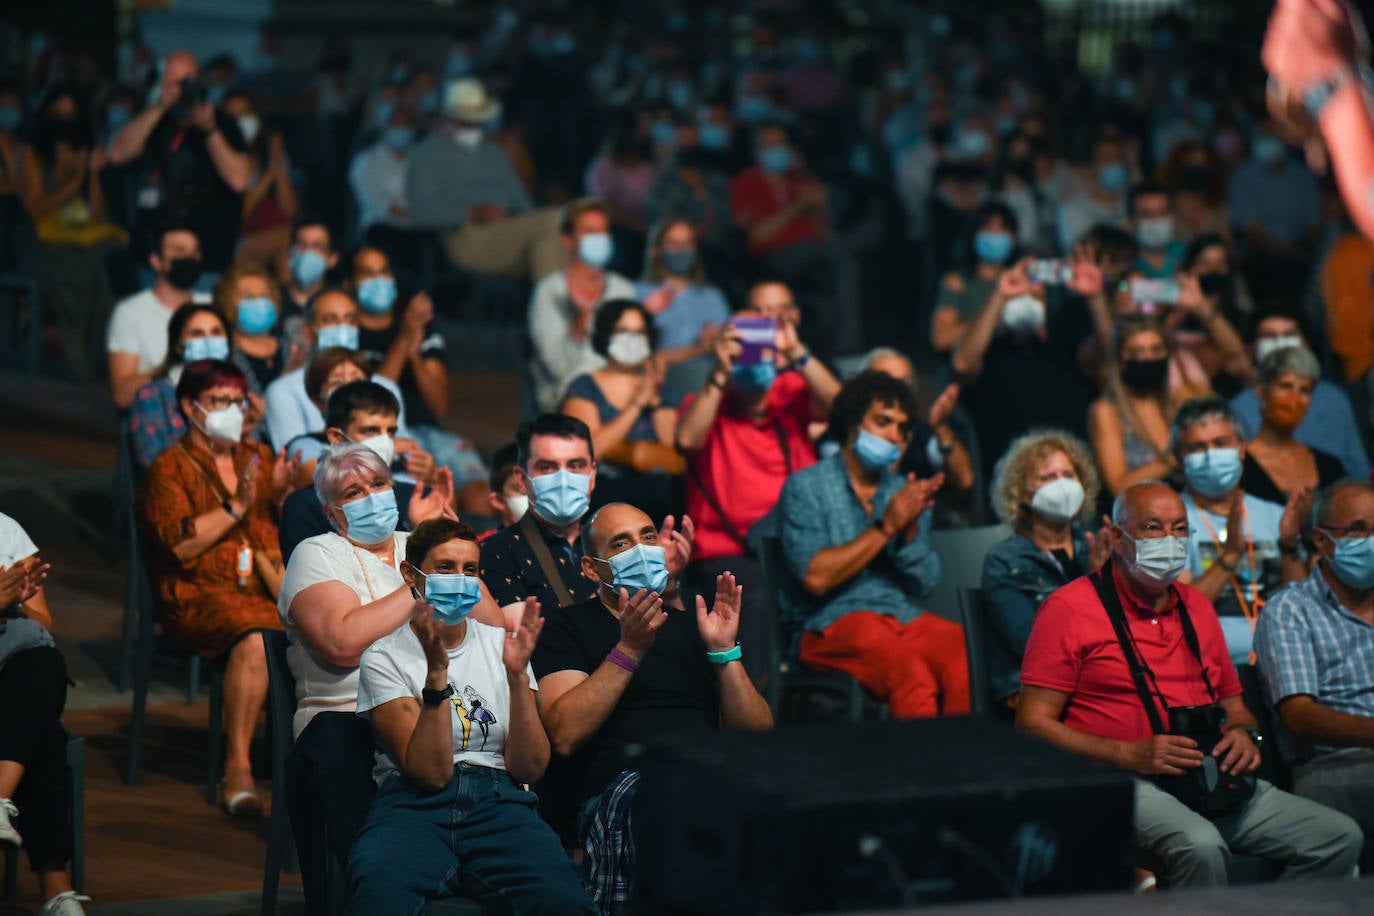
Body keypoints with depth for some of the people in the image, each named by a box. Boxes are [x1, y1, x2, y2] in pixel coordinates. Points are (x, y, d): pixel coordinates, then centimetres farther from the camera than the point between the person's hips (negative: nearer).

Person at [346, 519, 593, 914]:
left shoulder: (500, 645, 17)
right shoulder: (384, 657, 6)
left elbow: (529, 767, 6)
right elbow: (431, 772, -7)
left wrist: (517, 675, -7)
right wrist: (436, 671, -15)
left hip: (498, 805, 2)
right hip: (413, 805, -2)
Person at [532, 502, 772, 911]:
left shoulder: (698, 624, 27)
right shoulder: (568, 628, 17)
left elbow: (757, 738, 17)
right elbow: (564, 735, -1)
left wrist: (725, 651, 3)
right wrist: (629, 650, -7)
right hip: (622, 783, -3)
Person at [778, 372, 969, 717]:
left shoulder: (904, 491, 21)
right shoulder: (806, 487, 5)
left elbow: (923, 586, 12)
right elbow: (815, 577, -10)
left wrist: (910, 529, -6)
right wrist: (886, 528, -9)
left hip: (906, 618, 5)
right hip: (833, 623, -4)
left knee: (967, 662, -30)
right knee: (911, 672, -37)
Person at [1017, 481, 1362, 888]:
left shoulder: (1196, 607, 21)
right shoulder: (1068, 608, 0)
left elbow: (1233, 703, 30)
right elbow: (1033, 724, -7)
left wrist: (1243, 734, 4)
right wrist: (1133, 755, -17)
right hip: (1119, 783, -7)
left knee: (1341, 837, -8)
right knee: (1200, 846, -37)